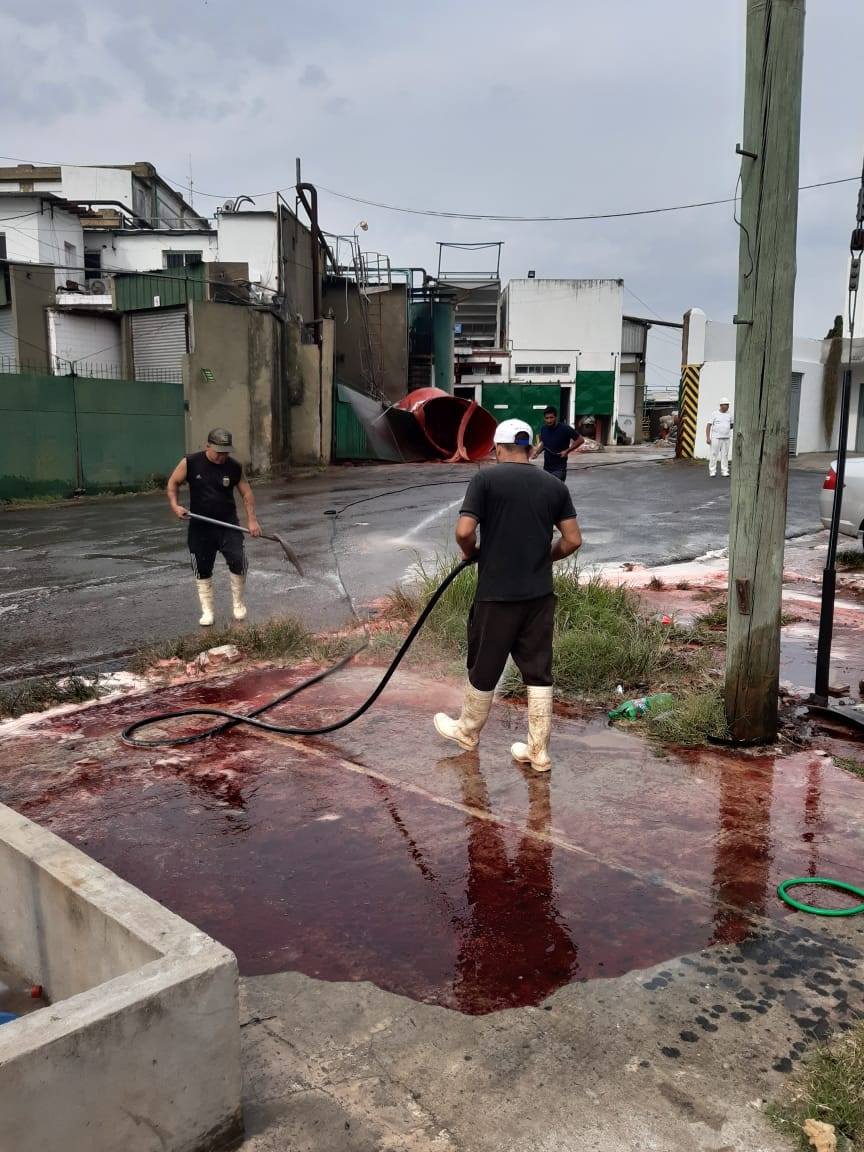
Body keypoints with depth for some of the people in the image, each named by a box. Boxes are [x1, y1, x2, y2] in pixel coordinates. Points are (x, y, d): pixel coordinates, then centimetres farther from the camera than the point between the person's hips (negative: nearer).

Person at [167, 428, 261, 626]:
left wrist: (252, 519, -7)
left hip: (228, 523, 0)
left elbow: (246, 493, 2)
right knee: (202, 570, 6)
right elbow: (173, 483, 2)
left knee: (238, 561, -13)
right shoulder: (190, 463, -9)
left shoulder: (235, 467, -5)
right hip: (200, 526, 0)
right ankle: (207, 611, 20)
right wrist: (175, 505, -14)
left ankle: (239, 604, 9)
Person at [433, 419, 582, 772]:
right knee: (538, 672, 10)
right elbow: (573, 540, 4)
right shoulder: (555, 485, 5)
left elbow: (464, 531, -16)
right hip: (539, 594, 4)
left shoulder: (486, 479, -8)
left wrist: (471, 554, 5)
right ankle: (538, 751, 15)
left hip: (497, 594, -3)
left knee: (484, 668, 14)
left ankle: (468, 731, 34)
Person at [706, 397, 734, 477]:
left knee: (725, 455, 4)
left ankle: (724, 471, 7)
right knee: (714, 454, -3)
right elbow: (709, 426, -5)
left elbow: (731, 425, 19)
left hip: (726, 438, 4)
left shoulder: (729, 414, 10)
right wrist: (708, 437, -12)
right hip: (716, 438, -4)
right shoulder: (714, 414, -3)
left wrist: (734, 426, -4)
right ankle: (712, 471, 1)